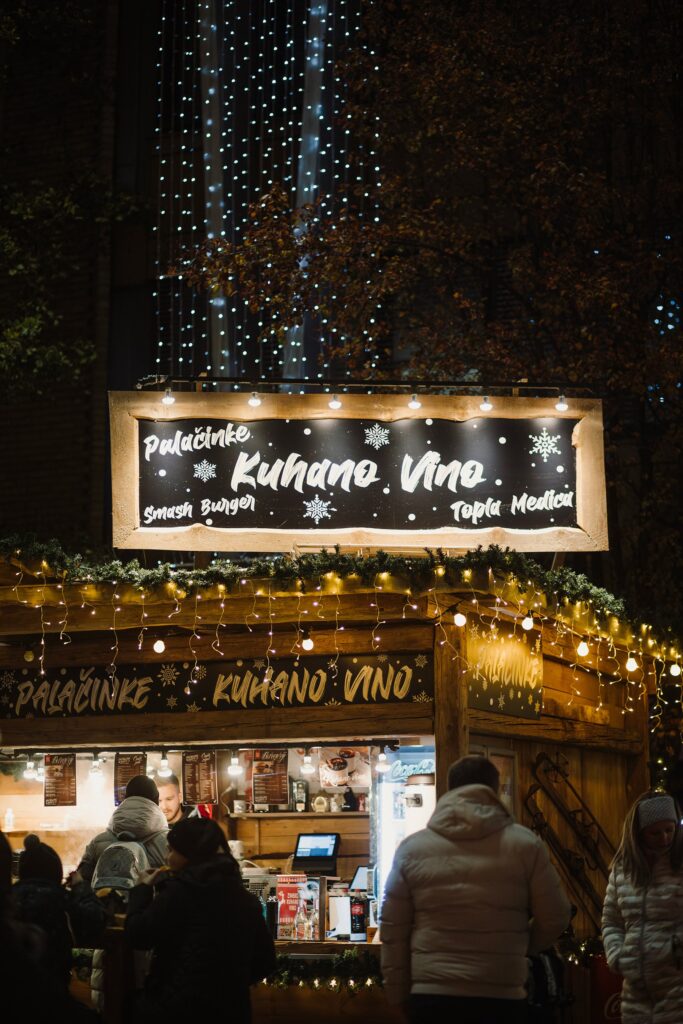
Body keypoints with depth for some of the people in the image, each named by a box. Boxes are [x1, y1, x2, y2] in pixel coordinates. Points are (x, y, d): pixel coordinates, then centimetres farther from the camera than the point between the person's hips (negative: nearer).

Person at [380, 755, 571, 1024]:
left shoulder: (412, 848, 3)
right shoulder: (525, 844, -1)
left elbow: (393, 931, 4)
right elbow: (554, 918, 3)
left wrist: (399, 998, 11)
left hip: (430, 999, 1)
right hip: (502, 1000, -1)